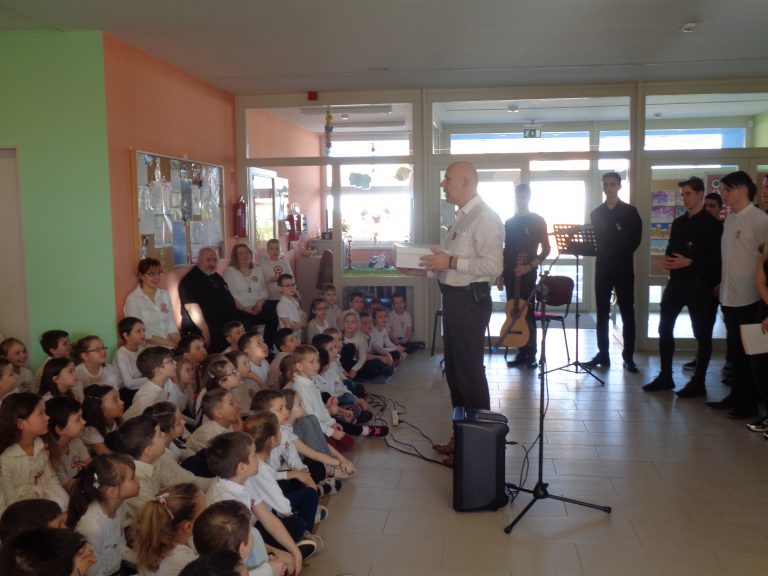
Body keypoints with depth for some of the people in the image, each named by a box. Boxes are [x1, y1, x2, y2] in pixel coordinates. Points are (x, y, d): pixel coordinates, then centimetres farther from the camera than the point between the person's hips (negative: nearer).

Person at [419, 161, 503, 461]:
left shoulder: (485, 217, -15)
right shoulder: (462, 216, 15)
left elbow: (492, 266, -24)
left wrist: (450, 261, -22)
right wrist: (437, 264, 7)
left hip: (470, 299, -10)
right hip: (455, 298, 10)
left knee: (469, 371, -1)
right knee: (454, 369, 17)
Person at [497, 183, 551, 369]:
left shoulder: (537, 221, 0)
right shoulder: (509, 223, 13)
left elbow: (546, 249, -4)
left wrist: (529, 266, -15)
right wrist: (500, 274, 9)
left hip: (527, 274, -5)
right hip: (509, 274, 5)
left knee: (527, 313, -6)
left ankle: (531, 354, 1)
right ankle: (521, 352, 12)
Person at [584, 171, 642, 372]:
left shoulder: (630, 211, 3)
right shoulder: (596, 213, 11)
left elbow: (635, 239, -1)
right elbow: (593, 239, 9)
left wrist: (622, 254, -5)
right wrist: (604, 254, -5)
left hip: (623, 268, -3)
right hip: (603, 267, 3)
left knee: (627, 313, -1)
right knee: (602, 313, 5)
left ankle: (628, 357, 3)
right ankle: (603, 354, 11)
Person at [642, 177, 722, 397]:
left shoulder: (713, 224, -6)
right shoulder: (678, 222, 13)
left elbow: (717, 258, -12)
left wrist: (689, 262, -21)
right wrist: (668, 260, -4)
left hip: (700, 284, -6)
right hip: (676, 281, 7)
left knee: (702, 334, 3)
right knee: (665, 328, 7)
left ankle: (698, 383, 11)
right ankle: (665, 376, 18)